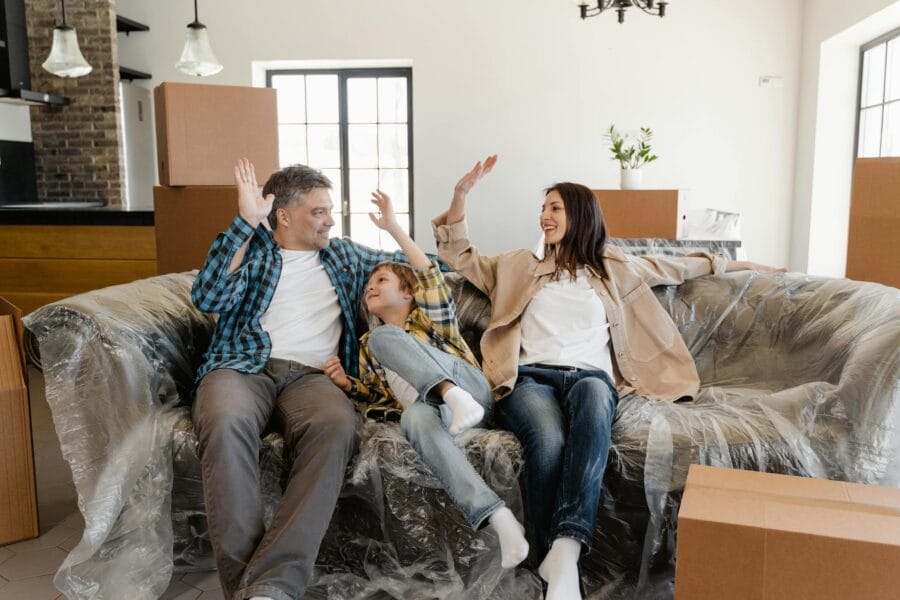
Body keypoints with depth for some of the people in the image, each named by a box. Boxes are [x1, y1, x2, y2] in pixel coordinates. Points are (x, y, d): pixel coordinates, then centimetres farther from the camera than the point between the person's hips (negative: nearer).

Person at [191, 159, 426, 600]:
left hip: (311, 375, 2)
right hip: (244, 365, -1)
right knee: (226, 421, -38)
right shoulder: (252, 250, 18)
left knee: (336, 425, -36)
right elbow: (208, 298, -3)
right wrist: (245, 222, -6)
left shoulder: (344, 255, 26)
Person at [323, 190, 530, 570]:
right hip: (424, 405, 3)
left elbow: (432, 279, -3)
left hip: (469, 388, -3)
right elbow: (374, 394, 35)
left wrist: (393, 228, -6)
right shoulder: (368, 345, 32)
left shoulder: (429, 318, 18)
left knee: (385, 337, -20)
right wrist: (346, 384, 13)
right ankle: (497, 516, -53)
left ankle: (455, 396, -45)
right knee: (415, 418, -40)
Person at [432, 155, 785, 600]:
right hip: (530, 376, 0)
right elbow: (457, 256, 28)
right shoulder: (518, 266, 27)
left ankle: (566, 549, -50)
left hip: (590, 376, 0)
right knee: (548, 441, -37)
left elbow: (675, 267, 37)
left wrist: (736, 263, 41)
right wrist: (462, 193, 17)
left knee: (593, 397, -41)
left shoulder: (614, 268, 27)